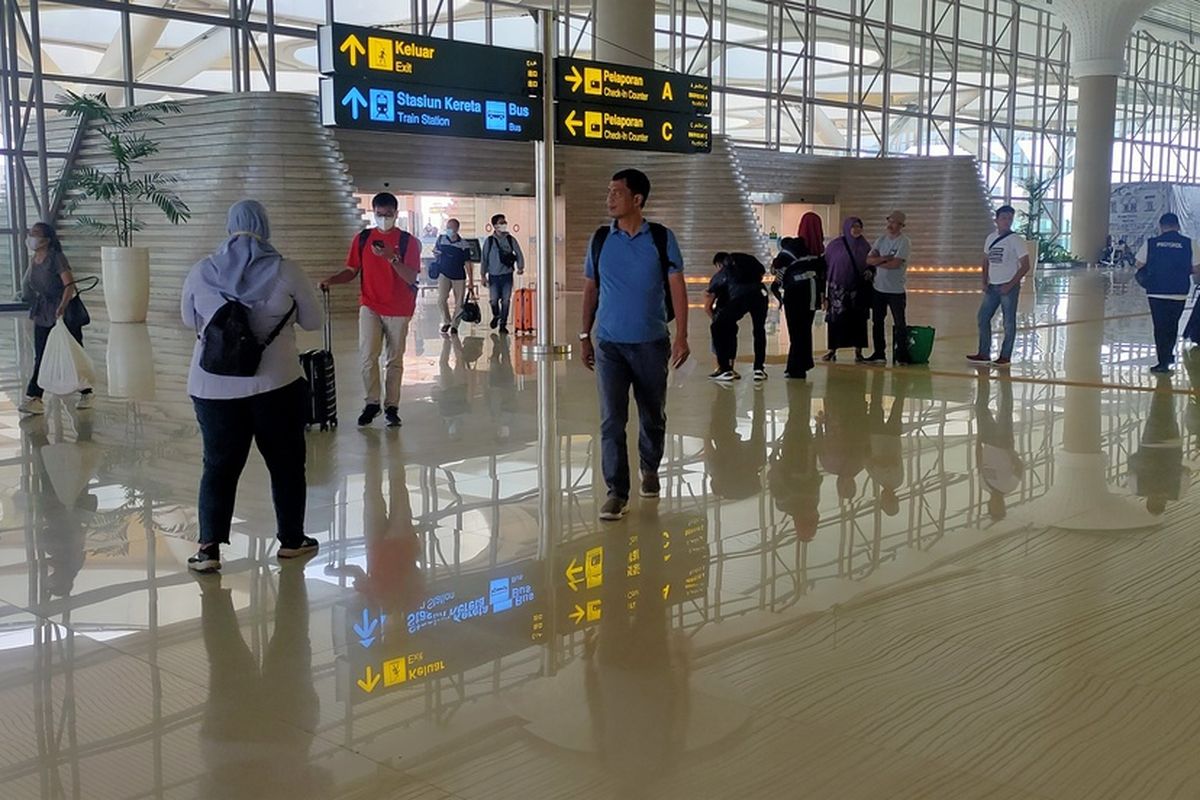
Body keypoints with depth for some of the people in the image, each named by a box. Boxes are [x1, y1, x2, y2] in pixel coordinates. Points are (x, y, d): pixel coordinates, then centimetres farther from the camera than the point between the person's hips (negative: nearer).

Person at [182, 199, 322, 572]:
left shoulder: (201, 273, 0)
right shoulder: (285, 272, -8)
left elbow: (190, 321, 14)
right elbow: (313, 320, 2)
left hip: (214, 385, 2)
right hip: (275, 383, -2)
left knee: (219, 465, 11)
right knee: (286, 463, 14)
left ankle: (209, 547, 5)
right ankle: (291, 539, 25)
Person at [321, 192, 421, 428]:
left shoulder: (408, 241, -4)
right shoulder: (362, 238, 4)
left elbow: (412, 278, -12)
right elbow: (352, 271, 7)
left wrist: (392, 258, -26)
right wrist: (331, 280, -12)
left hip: (399, 310, -1)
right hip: (370, 306, 1)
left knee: (394, 361, 6)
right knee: (368, 356, -10)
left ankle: (391, 407, 16)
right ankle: (372, 403, 5)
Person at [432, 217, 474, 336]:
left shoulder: (463, 244, -5)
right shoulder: (441, 239, 1)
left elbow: (467, 263, -4)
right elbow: (435, 251, 20)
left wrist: (471, 281, -7)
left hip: (459, 277, 0)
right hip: (444, 274, 1)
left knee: (459, 304, 3)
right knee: (441, 299, -14)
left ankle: (454, 325, 19)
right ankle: (446, 322, 7)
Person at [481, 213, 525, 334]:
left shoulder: (511, 239, 2)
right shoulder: (489, 241, 0)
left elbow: (519, 254, 4)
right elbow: (484, 259, 4)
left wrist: (520, 267, -11)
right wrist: (483, 275, 2)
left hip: (507, 275, 1)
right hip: (494, 275, -1)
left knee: (506, 301, -1)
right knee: (494, 300, -2)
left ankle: (503, 324, 11)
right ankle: (496, 316, 30)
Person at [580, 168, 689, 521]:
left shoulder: (662, 238, -3)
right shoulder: (600, 240, 3)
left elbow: (677, 288, -4)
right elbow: (591, 289, 10)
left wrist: (681, 336, -12)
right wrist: (584, 336, 8)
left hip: (652, 343, 0)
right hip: (609, 344, 1)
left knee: (653, 415, 14)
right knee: (611, 420, -6)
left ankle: (650, 469, 37)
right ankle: (617, 492, -2)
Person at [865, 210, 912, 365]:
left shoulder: (904, 242, -9)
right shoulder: (881, 240, 8)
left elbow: (895, 264, -20)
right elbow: (869, 260, -2)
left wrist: (878, 262, -6)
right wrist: (886, 258, -16)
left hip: (896, 290, -6)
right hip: (879, 288, 6)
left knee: (899, 324, -2)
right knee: (877, 322, 12)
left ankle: (901, 355, 3)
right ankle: (879, 354, 21)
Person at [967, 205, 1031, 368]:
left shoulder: (1016, 240, -8)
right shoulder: (991, 238, 8)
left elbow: (1025, 266, -10)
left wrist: (1010, 285, -15)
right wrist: (985, 281, 5)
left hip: (1009, 287, -6)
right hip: (992, 286, 6)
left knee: (1009, 323, 0)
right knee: (982, 318, 6)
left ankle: (1005, 357, 7)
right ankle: (984, 354, 15)